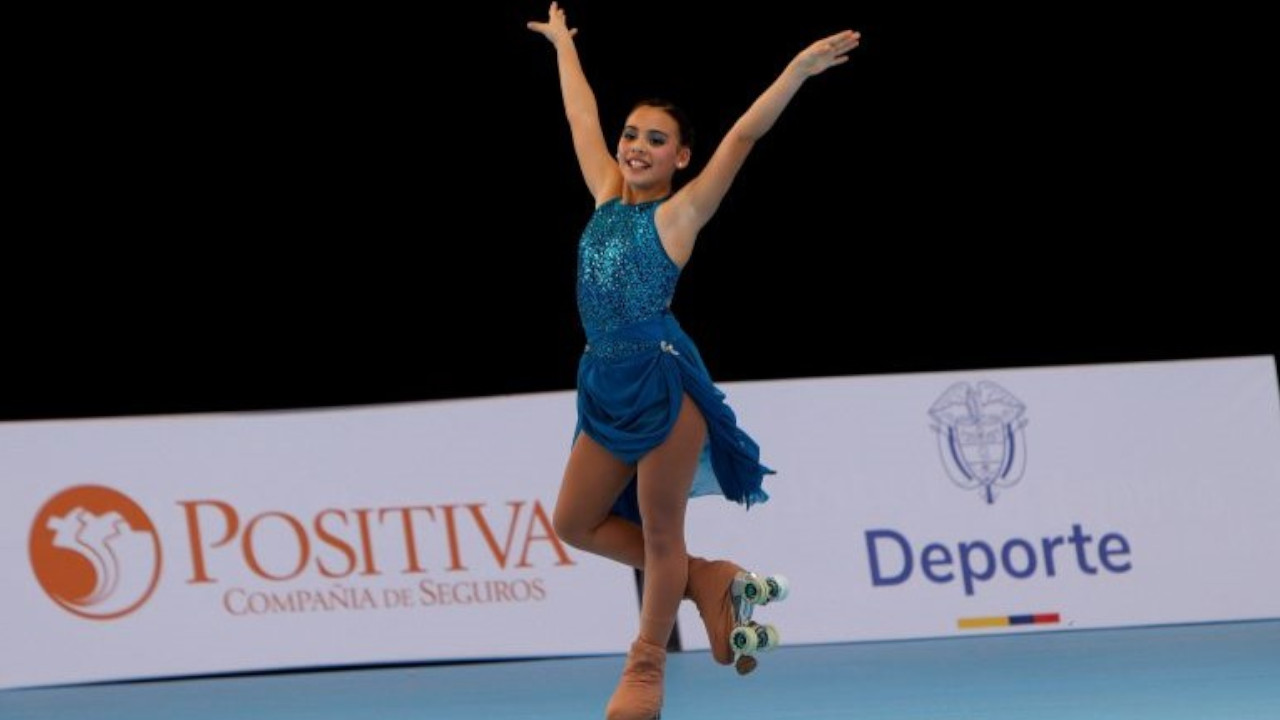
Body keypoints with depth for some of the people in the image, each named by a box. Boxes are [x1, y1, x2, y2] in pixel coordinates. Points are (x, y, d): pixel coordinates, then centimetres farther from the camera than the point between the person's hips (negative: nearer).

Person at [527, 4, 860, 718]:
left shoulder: (681, 212, -4)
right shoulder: (607, 194, 11)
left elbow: (742, 136, -12)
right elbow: (584, 115, 22)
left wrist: (800, 68, -19)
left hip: (664, 382, -7)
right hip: (607, 385, 7)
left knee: (661, 531, 2)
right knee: (577, 525, 11)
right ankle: (707, 579, 25)